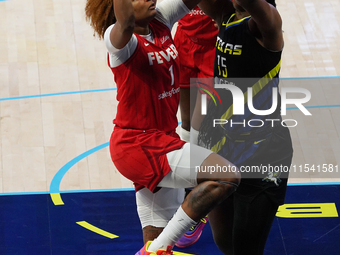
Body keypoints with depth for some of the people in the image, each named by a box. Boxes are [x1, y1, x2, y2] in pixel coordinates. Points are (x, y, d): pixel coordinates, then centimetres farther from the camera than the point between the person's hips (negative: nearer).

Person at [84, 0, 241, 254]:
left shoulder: (160, 21, 7)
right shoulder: (117, 37, -16)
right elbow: (125, 24, -39)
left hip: (158, 139, 9)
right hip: (138, 145, -9)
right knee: (228, 175, -21)